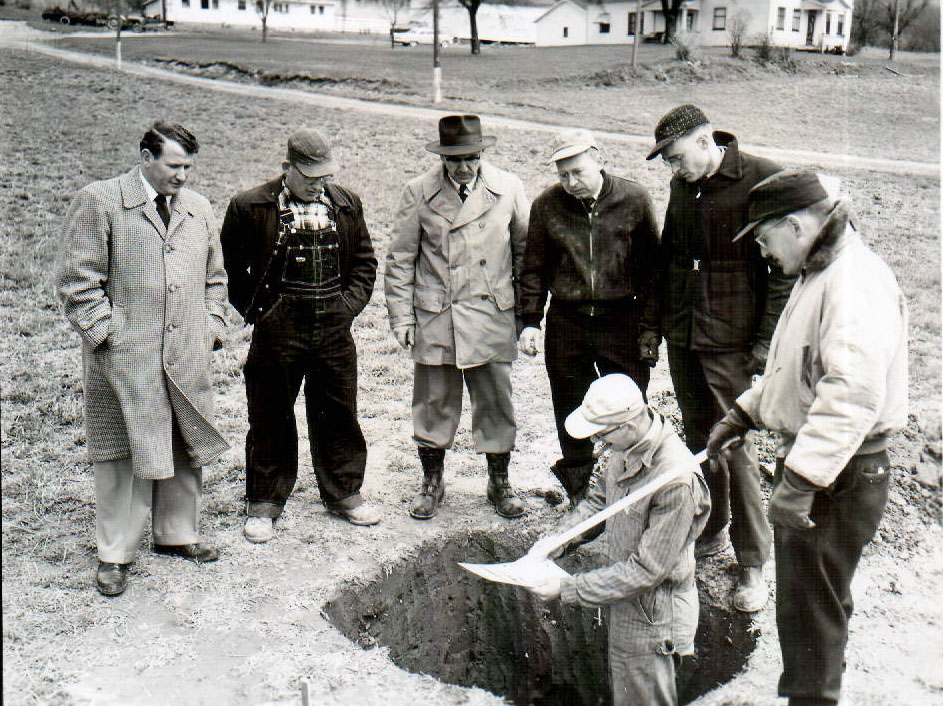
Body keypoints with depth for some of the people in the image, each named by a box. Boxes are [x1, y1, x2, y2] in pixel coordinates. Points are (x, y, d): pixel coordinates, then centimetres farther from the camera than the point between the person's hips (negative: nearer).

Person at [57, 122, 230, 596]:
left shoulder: (198, 208, 13)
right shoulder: (97, 201, -4)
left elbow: (214, 277, 22)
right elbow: (79, 280, -6)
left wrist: (212, 326, 12)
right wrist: (105, 334, -11)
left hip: (188, 356, 5)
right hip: (126, 358, -5)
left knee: (185, 450, 13)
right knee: (123, 454, 2)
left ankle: (176, 534, 32)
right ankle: (115, 553, 16)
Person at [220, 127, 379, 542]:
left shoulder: (345, 204, 6)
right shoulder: (250, 208, -5)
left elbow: (364, 260, 15)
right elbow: (230, 267, 4)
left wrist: (350, 304, 3)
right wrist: (256, 311, -1)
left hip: (334, 328, 3)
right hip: (278, 330, -3)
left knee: (339, 415, 13)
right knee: (271, 420, 6)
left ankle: (344, 494, 30)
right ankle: (263, 505, 20)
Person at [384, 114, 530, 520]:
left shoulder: (508, 188, 1)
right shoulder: (419, 192, 0)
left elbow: (525, 249, 10)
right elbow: (400, 259, 4)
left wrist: (526, 309, 8)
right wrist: (401, 316, 0)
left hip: (492, 318, 1)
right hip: (434, 319, 0)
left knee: (496, 403, 8)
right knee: (433, 403, 8)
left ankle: (499, 483, 26)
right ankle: (432, 483, 27)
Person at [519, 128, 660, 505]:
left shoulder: (635, 200, -3)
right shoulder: (546, 206, 1)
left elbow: (652, 267, 2)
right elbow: (534, 269, 8)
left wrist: (651, 327, -2)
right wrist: (530, 321, -1)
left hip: (621, 321, -1)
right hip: (566, 322, 2)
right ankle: (581, 498, 24)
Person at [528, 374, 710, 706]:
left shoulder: (677, 481, -34)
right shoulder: (627, 447, -9)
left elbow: (646, 570, -28)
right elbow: (601, 498, 10)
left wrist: (567, 588, -23)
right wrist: (557, 539, -5)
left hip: (652, 615, -8)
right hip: (624, 599, 8)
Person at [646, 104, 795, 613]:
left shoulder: (762, 181, -12)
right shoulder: (683, 187, 8)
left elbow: (786, 269, -11)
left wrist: (767, 343, -13)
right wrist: (660, 322, 14)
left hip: (733, 345, -6)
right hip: (682, 341, 6)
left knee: (736, 446, -3)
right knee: (699, 439, 15)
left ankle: (753, 564, 10)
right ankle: (712, 532, 33)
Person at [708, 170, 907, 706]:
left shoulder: (858, 282, -22)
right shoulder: (817, 275, 13)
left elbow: (851, 398, -33)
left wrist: (799, 482, -36)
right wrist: (744, 414, 18)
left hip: (841, 475, -10)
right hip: (811, 464, 10)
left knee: (809, 605, 1)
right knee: (818, 597, 22)